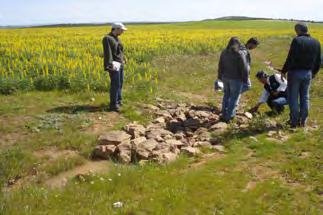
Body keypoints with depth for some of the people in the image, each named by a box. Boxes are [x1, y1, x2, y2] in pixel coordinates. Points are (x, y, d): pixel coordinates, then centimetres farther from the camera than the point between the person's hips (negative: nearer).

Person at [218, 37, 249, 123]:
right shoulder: (240, 54, -16)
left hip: (225, 77, 6)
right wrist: (245, 79, -3)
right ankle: (228, 117, 7)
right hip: (236, 79, -5)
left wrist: (220, 77, 18)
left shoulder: (224, 52, 0)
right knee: (234, 98, 5)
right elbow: (244, 68, -14)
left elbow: (220, 66, 7)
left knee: (226, 96, 19)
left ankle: (224, 115, 25)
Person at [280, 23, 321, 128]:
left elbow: (290, 58, -18)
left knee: (293, 98, 5)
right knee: (305, 97, 14)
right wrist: (314, 72, 24)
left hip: (295, 72, -5)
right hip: (308, 73, 6)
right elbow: (318, 61, 9)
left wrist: (284, 71, -7)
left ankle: (294, 121, 8)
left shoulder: (297, 40, -15)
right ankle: (303, 121, 18)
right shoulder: (316, 42, 4)